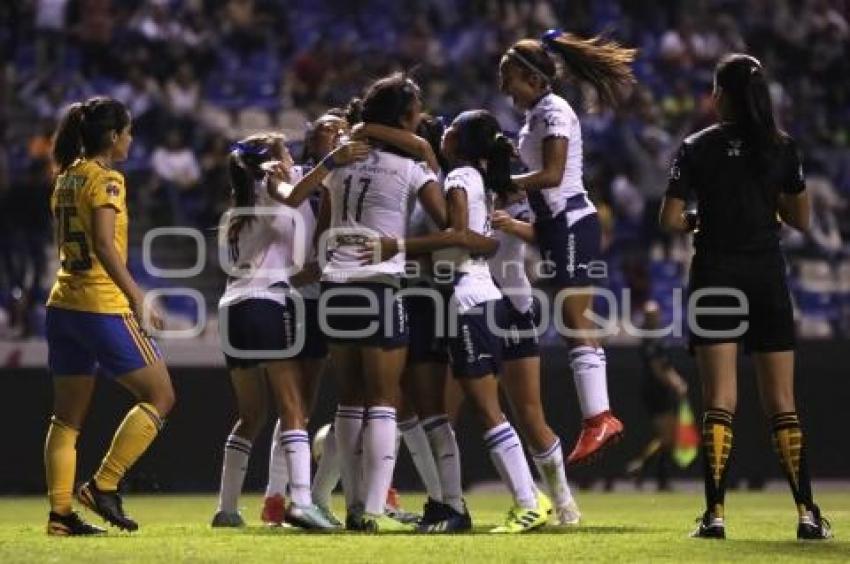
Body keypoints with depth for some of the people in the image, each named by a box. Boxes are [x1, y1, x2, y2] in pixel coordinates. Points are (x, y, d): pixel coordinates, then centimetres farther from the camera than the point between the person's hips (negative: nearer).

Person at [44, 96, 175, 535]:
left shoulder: (66, 178, 14)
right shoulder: (105, 179, -10)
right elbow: (104, 245, -21)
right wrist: (139, 298, -22)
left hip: (63, 302, 9)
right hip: (102, 307, -9)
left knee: (68, 416, 9)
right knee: (159, 396, 1)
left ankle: (59, 512, 4)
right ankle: (103, 486, -4)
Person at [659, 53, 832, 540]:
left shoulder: (698, 148, -2)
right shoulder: (783, 147, 2)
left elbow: (671, 219, -5)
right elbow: (802, 220, 8)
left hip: (715, 279, -1)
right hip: (767, 278, 1)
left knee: (720, 401, -2)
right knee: (782, 404, 6)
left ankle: (715, 512, -9)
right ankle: (808, 513, 1)